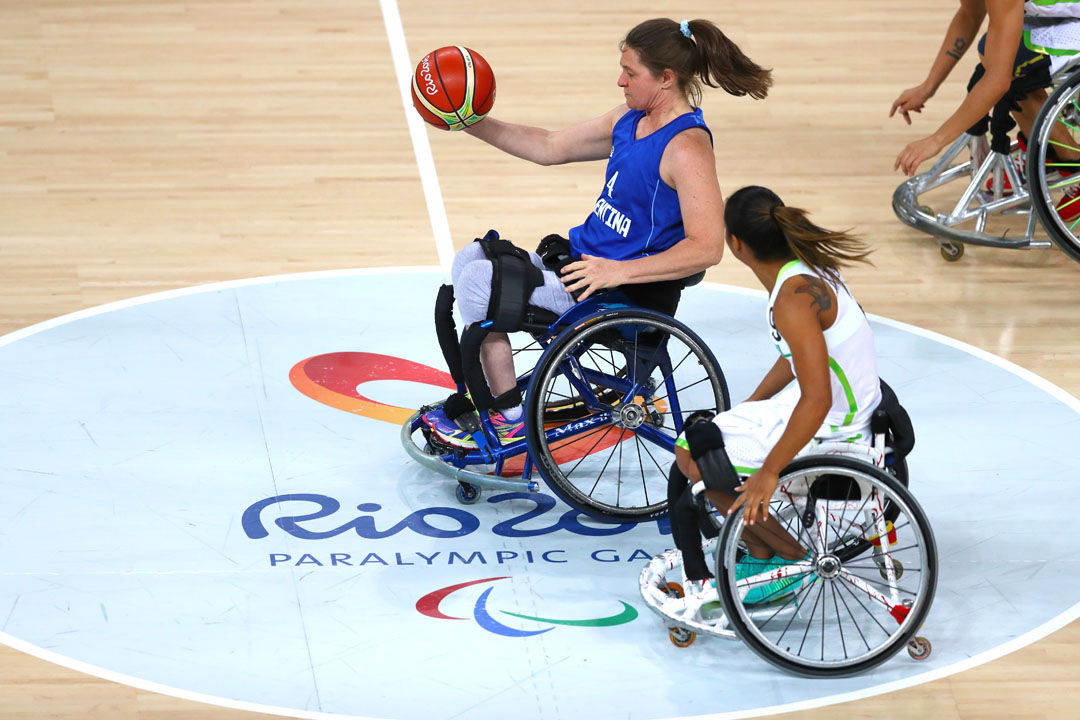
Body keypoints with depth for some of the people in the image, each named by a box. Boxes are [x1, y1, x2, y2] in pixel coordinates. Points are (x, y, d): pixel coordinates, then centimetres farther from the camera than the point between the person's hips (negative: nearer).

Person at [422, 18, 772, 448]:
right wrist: (474, 125, 7)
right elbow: (551, 148, 17)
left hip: (628, 299, -10)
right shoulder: (631, 120, 8)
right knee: (471, 260, 9)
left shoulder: (687, 147, -21)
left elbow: (707, 247, -27)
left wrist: (619, 272, -29)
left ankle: (508, 420, -3)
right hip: (587, 261, 10)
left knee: (479, 281, -14)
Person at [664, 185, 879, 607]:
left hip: (828, 435, -10)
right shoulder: (803, 270, 5)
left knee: (693, 460, -3)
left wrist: (769, 472, -27)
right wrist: (742, 412, 22)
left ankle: (796, 561, 5)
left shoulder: (793, 298, -25)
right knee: (696, 437, 15)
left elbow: (817, 400, -30)